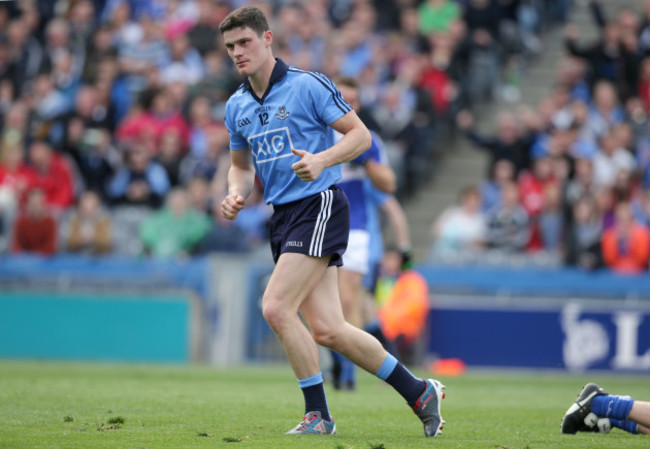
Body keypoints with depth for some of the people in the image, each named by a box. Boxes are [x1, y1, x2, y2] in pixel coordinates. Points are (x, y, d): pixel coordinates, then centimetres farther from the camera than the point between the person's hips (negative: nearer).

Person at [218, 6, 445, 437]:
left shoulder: (308, 85, -8)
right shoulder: (236, 106, 12)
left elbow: (361, 134, -7)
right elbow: (242, 163, 24)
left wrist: (321, 160, -23)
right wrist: (236, 193, 2)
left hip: (319, 206, -7)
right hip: (284, 216, 7)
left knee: (276, 307, -19)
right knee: (327, 330, 1)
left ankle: (318, 414, -6)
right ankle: (419, 392, 15)